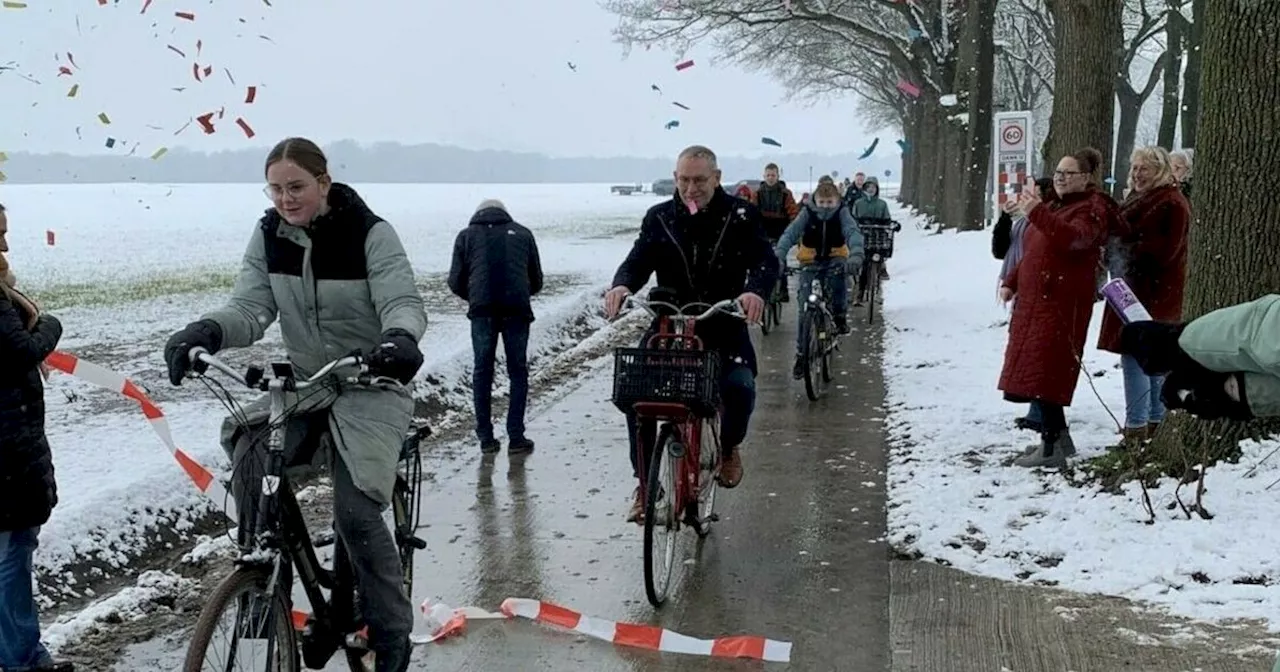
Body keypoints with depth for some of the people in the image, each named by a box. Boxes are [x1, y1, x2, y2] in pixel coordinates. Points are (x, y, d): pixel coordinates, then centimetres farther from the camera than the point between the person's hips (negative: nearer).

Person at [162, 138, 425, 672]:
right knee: (249, 457, -23)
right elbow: (250, 308, -10)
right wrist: (207, 331, -32)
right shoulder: (268, 237, -1)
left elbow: (403, 302, -22)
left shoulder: (370, 234, -14)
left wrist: (400, 338, -46)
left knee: (355, 510, -17)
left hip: (371, 384, -5)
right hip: (302, 382, 5)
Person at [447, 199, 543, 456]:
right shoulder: (523, 234, 20)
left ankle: (486, 438, 10)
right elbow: (537, 281, 20)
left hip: (482, 310, 0)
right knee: (518, 372, 9)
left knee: (482, 371, 10)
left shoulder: (467, 235, 16)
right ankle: (516, 438, 6)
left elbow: (455, 282, 11)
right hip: (517, 309, 0)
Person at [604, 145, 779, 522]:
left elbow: (765, 260, -14)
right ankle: (645, 483, -3)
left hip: (724, 326, -2)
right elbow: (639, 260, -6)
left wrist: (755, 291, -38)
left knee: (740, 388, -26)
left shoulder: (741, 217, -3)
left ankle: (729, 446, 11)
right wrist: (622, 285, -31)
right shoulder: (659, 218, 4)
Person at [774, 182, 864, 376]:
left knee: (840, 272, -37)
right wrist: (779, 255, -39)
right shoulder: (807, 214, -9)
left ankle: (839, 316, -13)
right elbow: (790, 234, -21)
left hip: (835, 260, -1)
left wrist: (856, 253, -47)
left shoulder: (842, 214, -9)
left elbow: (853, 232, -25)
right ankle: (801, 354, 2)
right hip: (810, 262, 1)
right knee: (805, 308, -9)